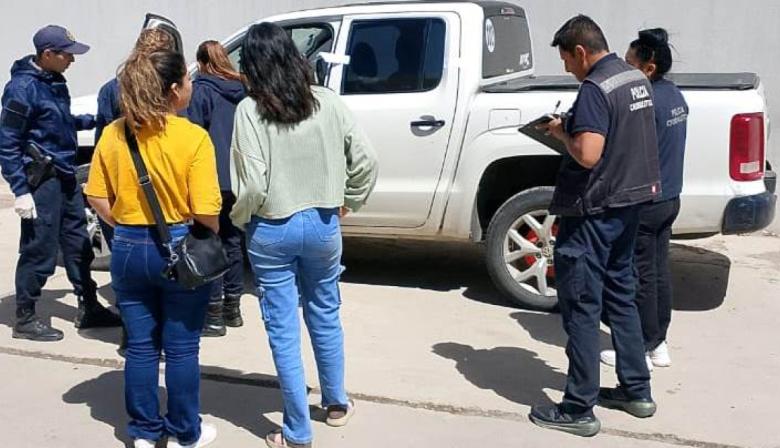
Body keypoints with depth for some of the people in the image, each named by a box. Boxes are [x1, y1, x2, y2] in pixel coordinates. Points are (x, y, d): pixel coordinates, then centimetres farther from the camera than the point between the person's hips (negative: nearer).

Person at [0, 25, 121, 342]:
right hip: (42, 181, -9)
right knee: (40, 252, -1)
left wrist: (92, 120, 22)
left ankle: (89, 309, 27)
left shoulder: (54, 82, 10)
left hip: (65, 176, 9)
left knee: (78, 246, 15)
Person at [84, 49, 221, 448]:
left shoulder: (113, 134, -1)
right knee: (181, 348, 10)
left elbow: (97, 198, 3)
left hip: (128, 249, 4)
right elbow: (206, 212, -18)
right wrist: (218, 237, 2)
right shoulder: (192, 137, -15)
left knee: (140, 346, 15)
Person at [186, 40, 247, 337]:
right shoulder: (241, 91, 10)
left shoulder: (202, 90, -9)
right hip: (238, 179, 7)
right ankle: (232, 307, 23)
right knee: (232, 241, 15)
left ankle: (214, 314, 2)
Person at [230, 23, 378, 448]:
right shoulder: (327, 102, -3)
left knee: (283, 331, 6)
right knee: (325, 316, 21)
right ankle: (337, 403, 37)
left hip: (272, 232, -3)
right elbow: (366, 161, -3)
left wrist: (239, 220, 2)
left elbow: (253, 186, -17)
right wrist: (348, 201, 12)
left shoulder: (250, 110, -13)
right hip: (322, 225, 4)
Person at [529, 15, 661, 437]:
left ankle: (578, 410, 7)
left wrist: (562, 132, -11)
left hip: (593, 212, -9)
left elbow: (588, 155, -28)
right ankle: (636, 391, 29)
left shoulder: (595, 88, -19)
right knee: (620, 297, 19)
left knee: (581, 307, -1)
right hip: (627, 203, 9)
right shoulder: (637, 78, 10)